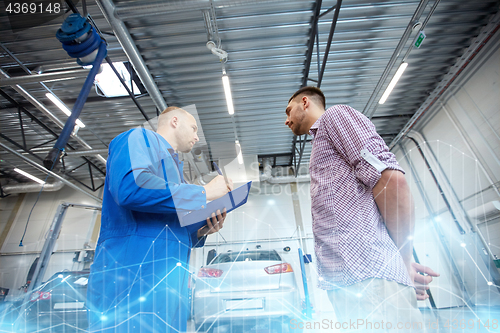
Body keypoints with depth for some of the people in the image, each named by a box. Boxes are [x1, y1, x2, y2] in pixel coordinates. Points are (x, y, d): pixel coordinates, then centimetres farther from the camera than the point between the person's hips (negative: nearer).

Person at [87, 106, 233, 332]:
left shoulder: (171, 166, 25)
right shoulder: (140, 138, 1)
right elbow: (130, 186, -23)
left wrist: (201, 232, 4)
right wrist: (204, 193, -15)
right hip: (132, 271, -9)